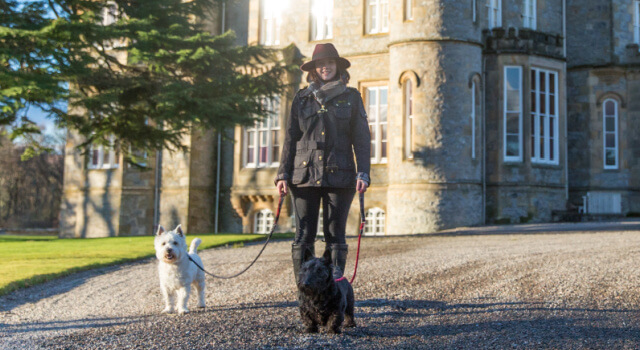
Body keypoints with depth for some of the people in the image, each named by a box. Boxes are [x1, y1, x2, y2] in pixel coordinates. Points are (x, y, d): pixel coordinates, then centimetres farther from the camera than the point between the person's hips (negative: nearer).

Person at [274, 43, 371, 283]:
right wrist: (283, 174, 2)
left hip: (339, 176, -1)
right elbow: (290, 139, 12)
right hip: (305, 175, 1)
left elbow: (362, 139, 5)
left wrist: (363, 173, -6)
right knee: (303, 237, -2)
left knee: (335, 236, 0)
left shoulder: (351, 97, 9)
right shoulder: (302, 98, 12)